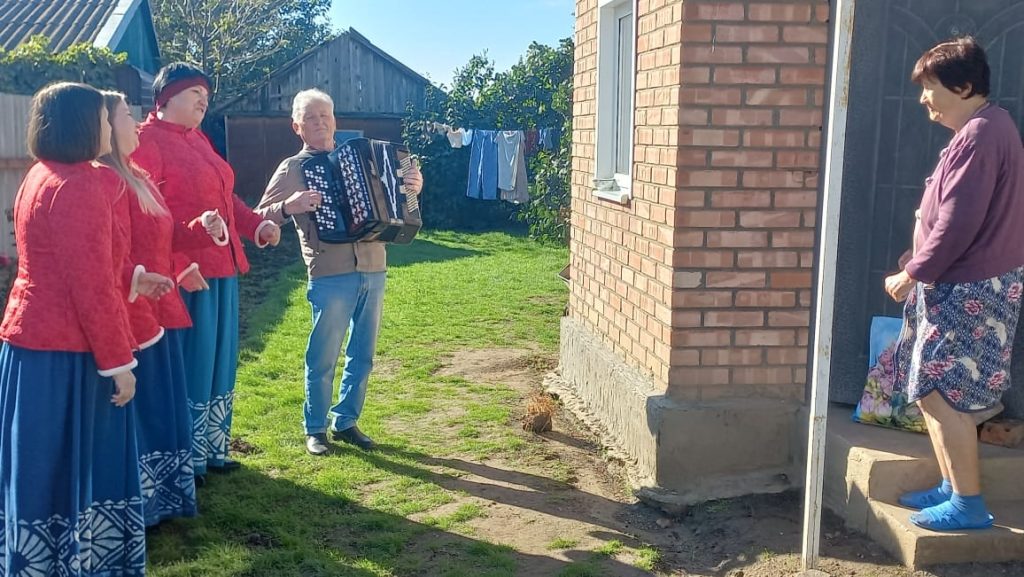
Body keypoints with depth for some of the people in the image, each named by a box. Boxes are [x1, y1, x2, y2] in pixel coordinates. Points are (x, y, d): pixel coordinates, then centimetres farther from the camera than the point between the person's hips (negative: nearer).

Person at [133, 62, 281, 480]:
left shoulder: (197, 139, 17)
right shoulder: (147, 141, -12)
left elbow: (223, 196, 25)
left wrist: (256, 225, 11)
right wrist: (177, 266, -28)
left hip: (220, 268, 10)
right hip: (184, 272, -9)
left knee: (218, 360, 17)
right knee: (187, 365, 1)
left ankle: (211, 449, 31)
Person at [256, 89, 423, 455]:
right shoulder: (292, 168, 1)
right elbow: (259, 218, -1)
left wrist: (411, 188, 2)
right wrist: (289, 207, -19)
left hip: (373, 270, 5)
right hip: (331, 276, -5)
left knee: (362, 356, 13)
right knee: (323, 358, 3)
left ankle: (346, 422, 28)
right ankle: (315, 429, 20)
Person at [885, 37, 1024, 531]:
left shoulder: (978, 136, -19)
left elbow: (957, 225, -23)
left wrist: (911, 275, -14)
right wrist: (923, 260, 14)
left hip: (967, 292, -10)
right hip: (963, 286, 10)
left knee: (942, 394, -4)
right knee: (937, 392, 16)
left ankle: (969, 504, 6)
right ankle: (953, 487, 26)